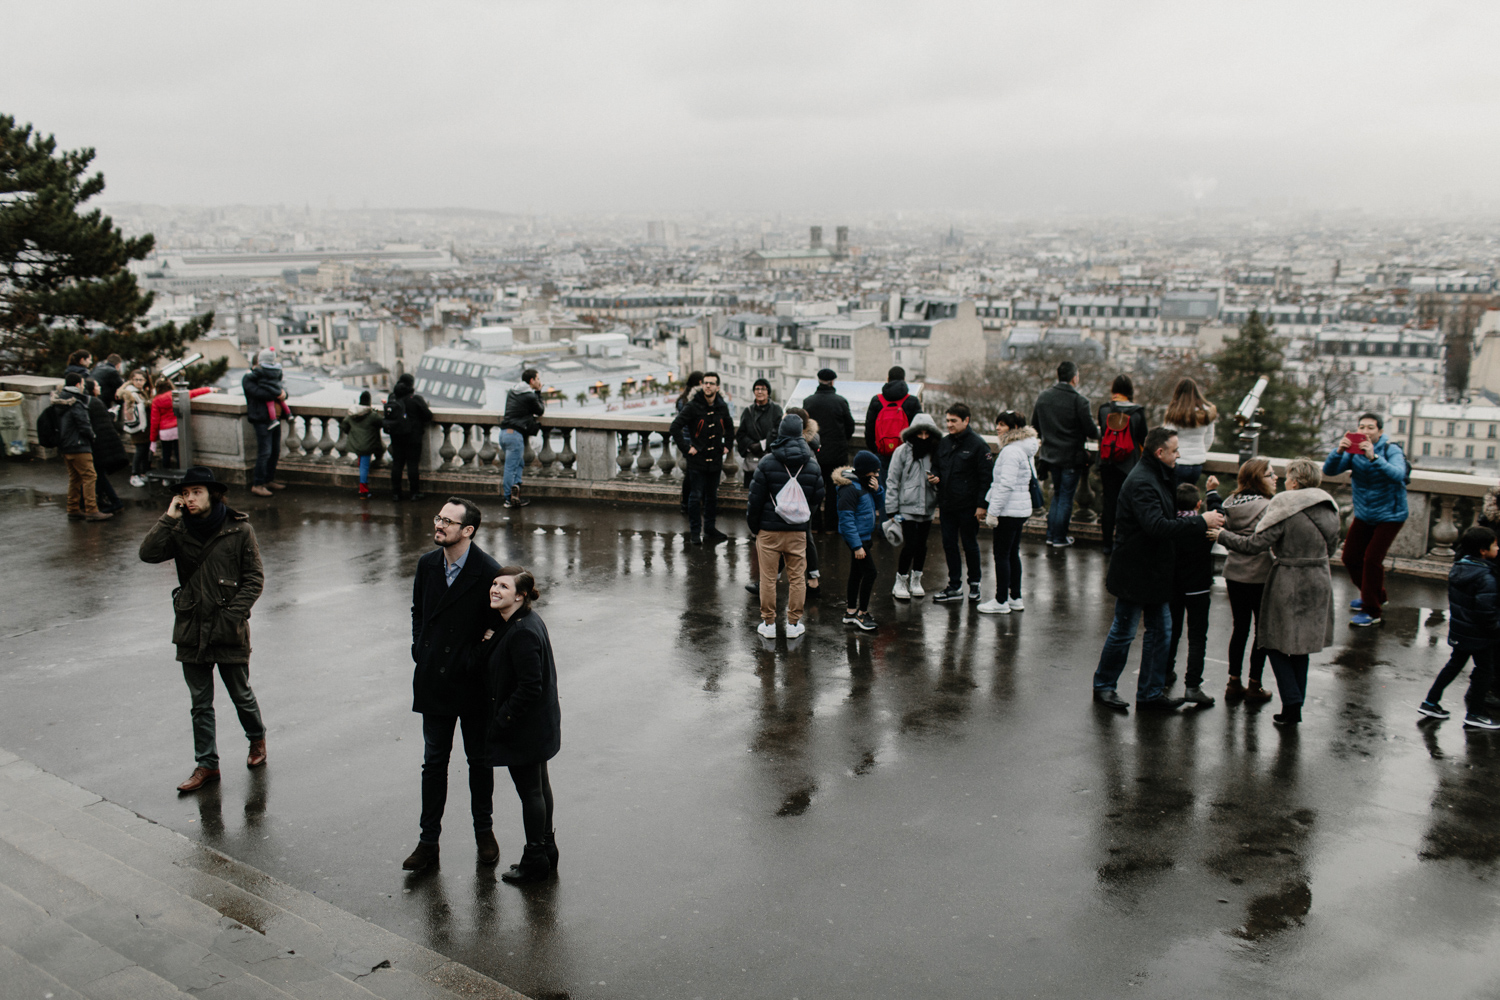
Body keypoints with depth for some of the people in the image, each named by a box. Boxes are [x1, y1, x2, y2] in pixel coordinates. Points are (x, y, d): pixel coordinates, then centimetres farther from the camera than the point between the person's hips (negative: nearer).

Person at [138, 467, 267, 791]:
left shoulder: (239, 530, -7)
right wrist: (169, 518, -16)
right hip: (191, 629, 3)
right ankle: (207, 764, 19)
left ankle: (257, 739, 39)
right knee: (200, 703, 9)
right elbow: (148, 553, -12)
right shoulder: (180, 531, 3)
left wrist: (233, 613, -14)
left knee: (241, 695, 13)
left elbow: (254, 579, -5)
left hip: (229, 631, -3)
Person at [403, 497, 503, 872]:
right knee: (434, 761, 11)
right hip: (434, 682, 4)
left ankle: (484, 831, 31)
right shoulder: (427, 565, 1)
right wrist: (420, 651, 5)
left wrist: (474, 663, -13)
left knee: (479, 760, 13)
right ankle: (428, 841, 20)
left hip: (472, 685, -4)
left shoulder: (489, 573, -17)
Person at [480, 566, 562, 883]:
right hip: (538, 725, 10)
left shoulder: (523, 633, -27)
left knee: (529, 791, 4)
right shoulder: (514, 622, 4)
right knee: (539, 786, 20)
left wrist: (500, 723, -19)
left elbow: (529, 687, -27)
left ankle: (535, 860, 17)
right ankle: (546, 851, 35)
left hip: (524, 728, -10)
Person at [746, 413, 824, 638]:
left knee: (768, 577, 6)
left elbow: (756, 498, -5)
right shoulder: (813, 465, 2)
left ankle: (768, 623, 12)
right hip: (798, 532, 2)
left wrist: (753, 526, 7)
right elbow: (817, 499, 9)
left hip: (769, 529, -2)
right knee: (797, 577, 10)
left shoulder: (767, 463, -8)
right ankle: (794, 623, 15)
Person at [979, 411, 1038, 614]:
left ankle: (1001, 601, 3)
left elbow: (1006, 485, -23)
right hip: (1021, 508, 10)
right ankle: (1015, 598, 22)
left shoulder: (1011, 451, -18)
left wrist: (993, 511, -19)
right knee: (1013, 554, 16)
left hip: (1009, 511, -10)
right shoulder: (1024, 450, 12)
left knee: (1002, 555, -2)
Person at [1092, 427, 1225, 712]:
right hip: (1135, 573, -10)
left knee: (1160, 630, 12)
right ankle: (1104, 686, 19)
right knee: (1123, 632, 3)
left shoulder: (1159, 477, 12)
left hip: (1153, 571, 10)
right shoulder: (1141, 482, -21)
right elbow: (1157, 526, -31)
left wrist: (1190, 520, 4)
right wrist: (1200, 522, -25)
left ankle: (1150, 693, 20)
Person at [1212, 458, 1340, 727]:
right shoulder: (1329, 510, 5)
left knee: (1276, 644, 4)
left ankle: (1292, 705, -2)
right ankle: (1296, 705, 21)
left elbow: (1255, 544, -18)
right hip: (1319, 581, 7)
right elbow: (1331, 549, 15)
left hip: (1289, 584, -7)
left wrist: (1223, 537, -5)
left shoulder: (1285, 508, -17)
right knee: (1300, 645, 17)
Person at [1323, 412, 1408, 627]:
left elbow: (1397, 475, -36)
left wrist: (1373, 457, -49)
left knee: (1372, 558, -14)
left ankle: (1372, 611, -2)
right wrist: (1339, 451, -37)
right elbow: (1329, 470, -18)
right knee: (1350, 557, 8)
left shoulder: (1391, 450, -17)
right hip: (1364, 514, 5)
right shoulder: (1354, 450, -6)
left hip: (1389, 515, -5)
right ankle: (1376, 595, 33)